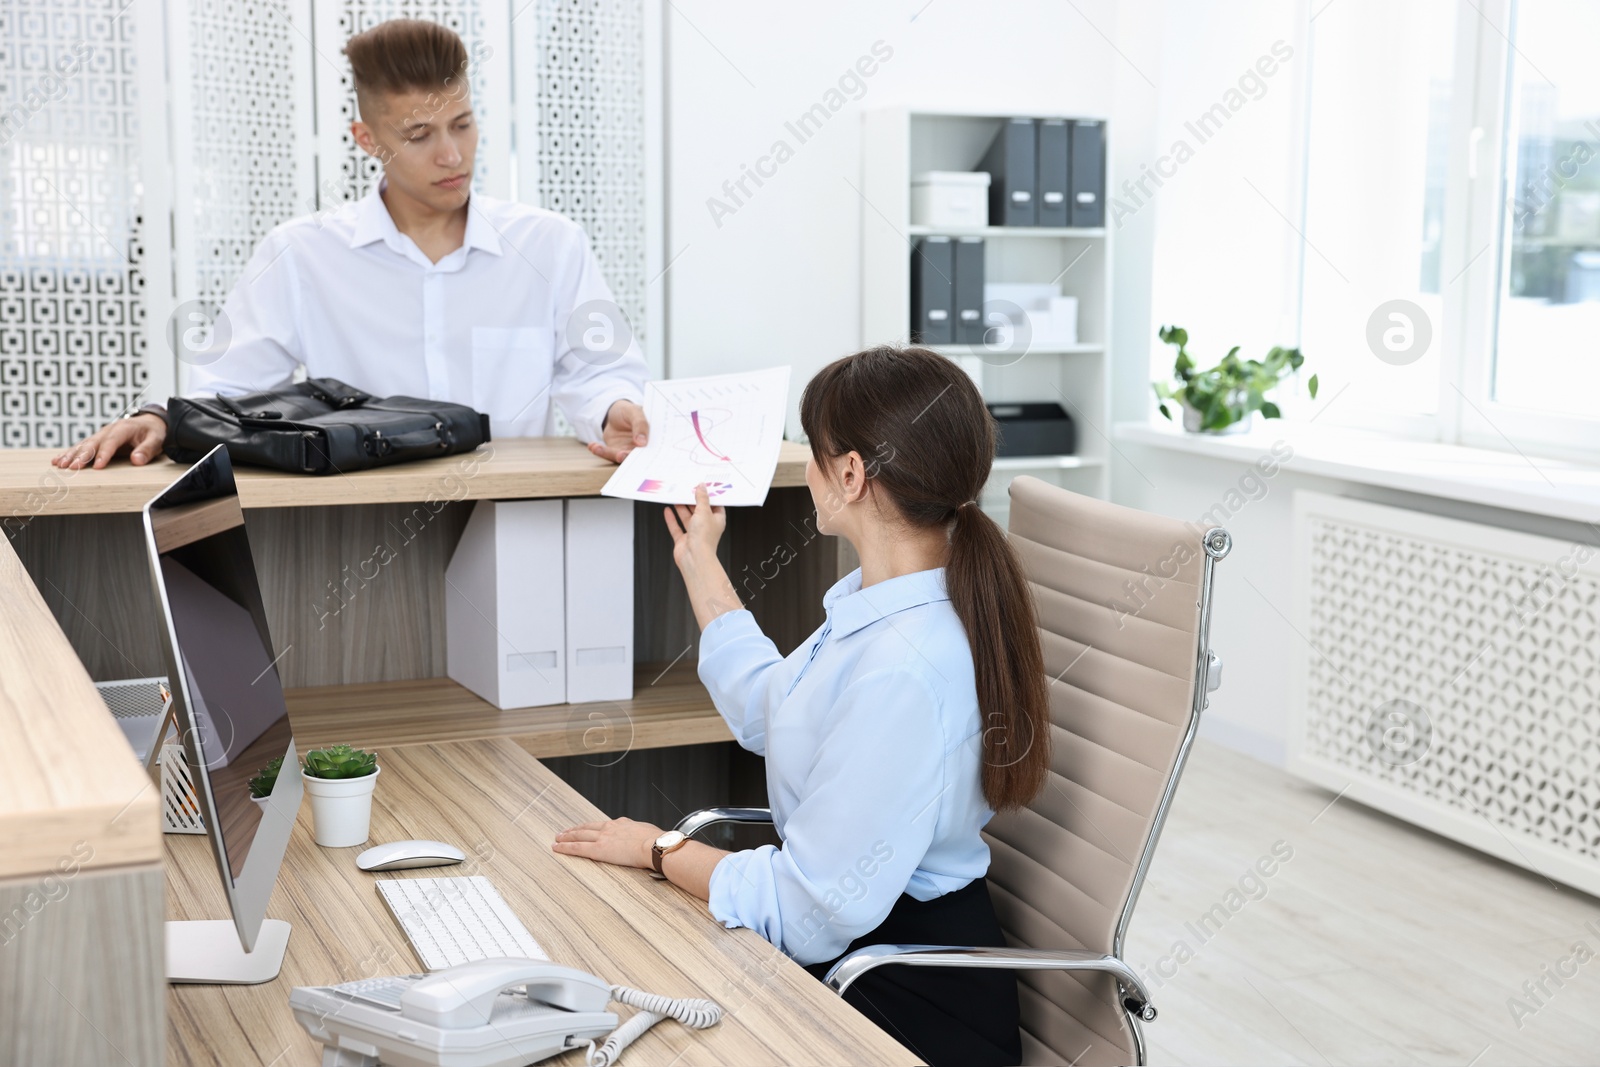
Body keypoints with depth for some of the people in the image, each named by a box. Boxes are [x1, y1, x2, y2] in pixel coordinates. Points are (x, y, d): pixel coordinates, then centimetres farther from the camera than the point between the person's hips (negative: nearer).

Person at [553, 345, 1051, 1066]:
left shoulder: (903, 672, -31)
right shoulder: (881, 604, 2)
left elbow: (807, 916, -27)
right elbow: (768, 710, 21)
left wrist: (660, 849, -10)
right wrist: (699, 564, 27)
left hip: (912, 1006, -9)